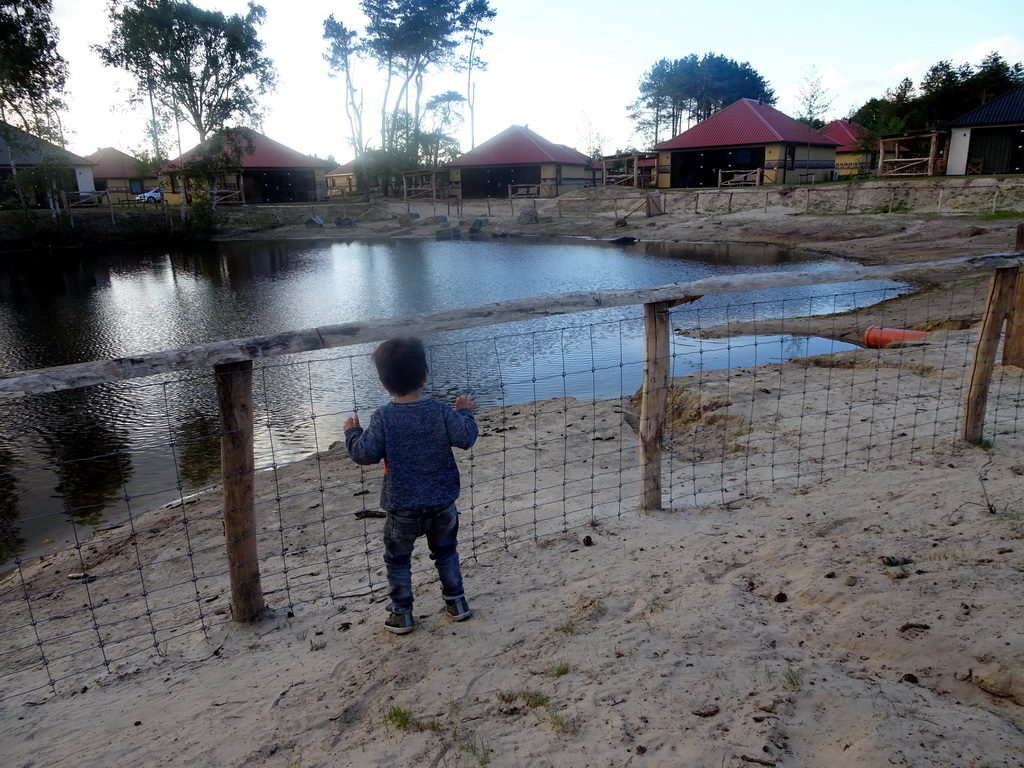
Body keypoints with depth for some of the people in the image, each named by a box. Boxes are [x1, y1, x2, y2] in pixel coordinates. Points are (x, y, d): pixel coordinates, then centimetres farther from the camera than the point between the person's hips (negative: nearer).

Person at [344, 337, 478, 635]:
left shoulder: (383, 417, -13)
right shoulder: (441, 411, -9)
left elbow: (365, 454, -18)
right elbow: (466, 438, -13)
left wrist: (353, 432, 1)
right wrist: (464, 413, 5)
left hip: (403, 509, -2)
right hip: (442, 503, 3)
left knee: (397, 559, 17)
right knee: (446, 552, 23)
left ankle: (401, 614, 23)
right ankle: (456, 602, 32)